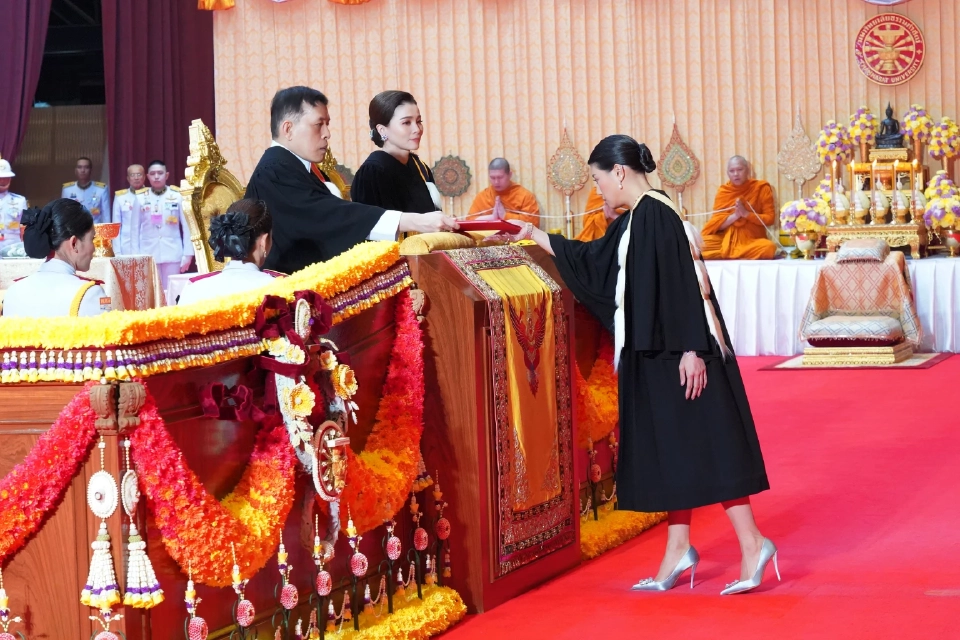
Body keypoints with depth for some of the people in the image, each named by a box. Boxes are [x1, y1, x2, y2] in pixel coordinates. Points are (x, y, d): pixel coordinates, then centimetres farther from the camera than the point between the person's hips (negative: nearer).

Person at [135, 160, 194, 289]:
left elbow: (185, 226, 3)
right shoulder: (140, 198, 3)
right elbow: (136, 229, 6)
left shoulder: (176, 196, 1)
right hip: (148, 254, 1)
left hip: (173, 254, -1)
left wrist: (188, 254, -1)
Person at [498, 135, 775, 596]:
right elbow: (592, 260, 28)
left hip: (674, 351, -9)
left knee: (700, 444, -8)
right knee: (672, 447, 11)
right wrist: (538, 238, 33)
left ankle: (751, 543, -6)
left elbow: (681, 283, -21)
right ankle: (678, 549, 16)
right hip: (655, 351, 9)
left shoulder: (655, 214, -15)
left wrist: (691, 349, -25)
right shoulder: (635, 220, 14)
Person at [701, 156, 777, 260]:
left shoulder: (761, 188, 0)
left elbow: (770, 218, -5)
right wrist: (735, 215, -18)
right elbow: (716, 224, -1)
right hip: (726, 240, 1)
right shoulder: (723, 191, 5)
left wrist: (745, 213, -17)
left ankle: (727, 256, -18)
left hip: (752, 241, -1)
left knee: (769, 247, -35)